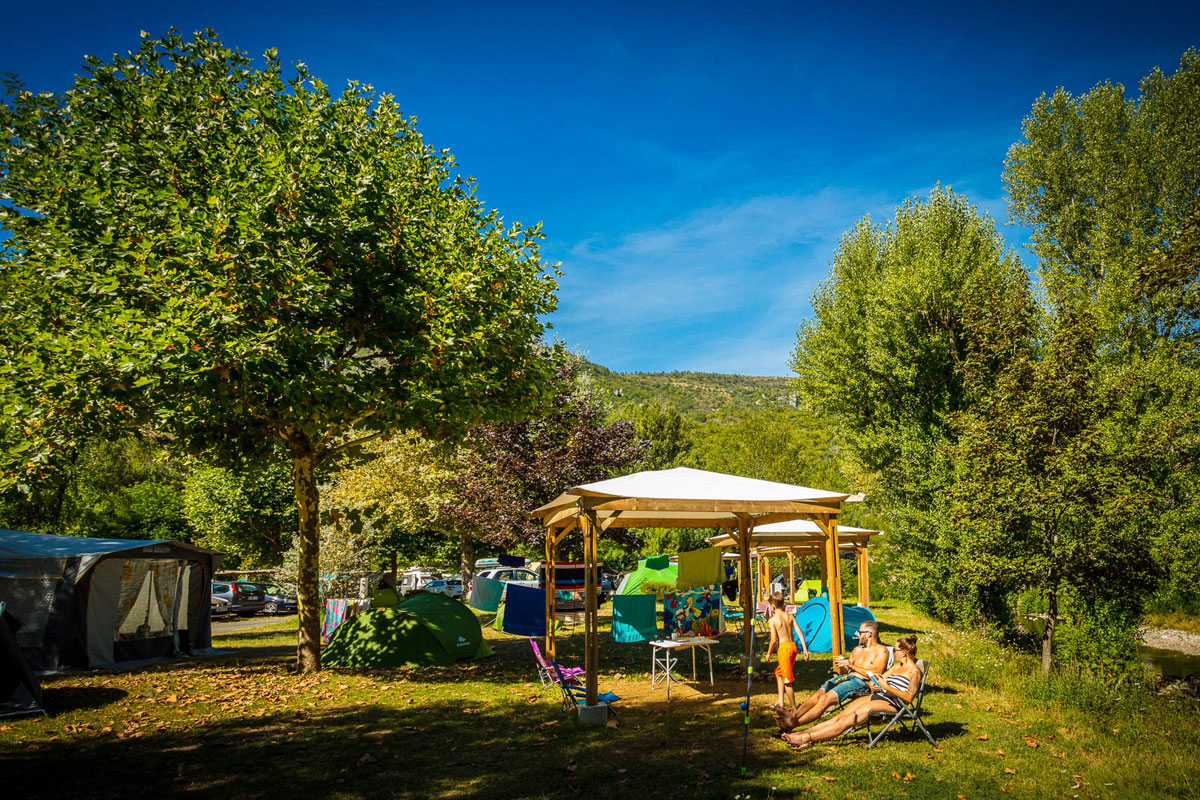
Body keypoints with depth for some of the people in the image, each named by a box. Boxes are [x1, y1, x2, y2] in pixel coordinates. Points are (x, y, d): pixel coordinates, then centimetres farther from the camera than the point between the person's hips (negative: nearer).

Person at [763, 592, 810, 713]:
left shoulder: (773, 620, -8)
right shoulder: (790, 616, 8)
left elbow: (774, 639, -10)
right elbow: (800, 633, 2)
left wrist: (768, 653, 4)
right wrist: (805, 649, 5)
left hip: (784, 647, -7)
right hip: (793, 645, 7)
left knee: (787, 680, -1)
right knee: (779, 672, 24)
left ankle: (794, 709, 1)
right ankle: (780, 702, 23)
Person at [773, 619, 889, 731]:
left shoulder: (881, 650, 6)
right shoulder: (857, 650, 28)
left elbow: (876, 673, -11)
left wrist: (851, 665, -10)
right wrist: (841, 666, 2)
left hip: (861, 682, -7)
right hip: (847, 677, 7)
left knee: (828, 698, -28)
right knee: (820, 692, -22)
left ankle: (793, 723, -39)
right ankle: (793, 716, -37)